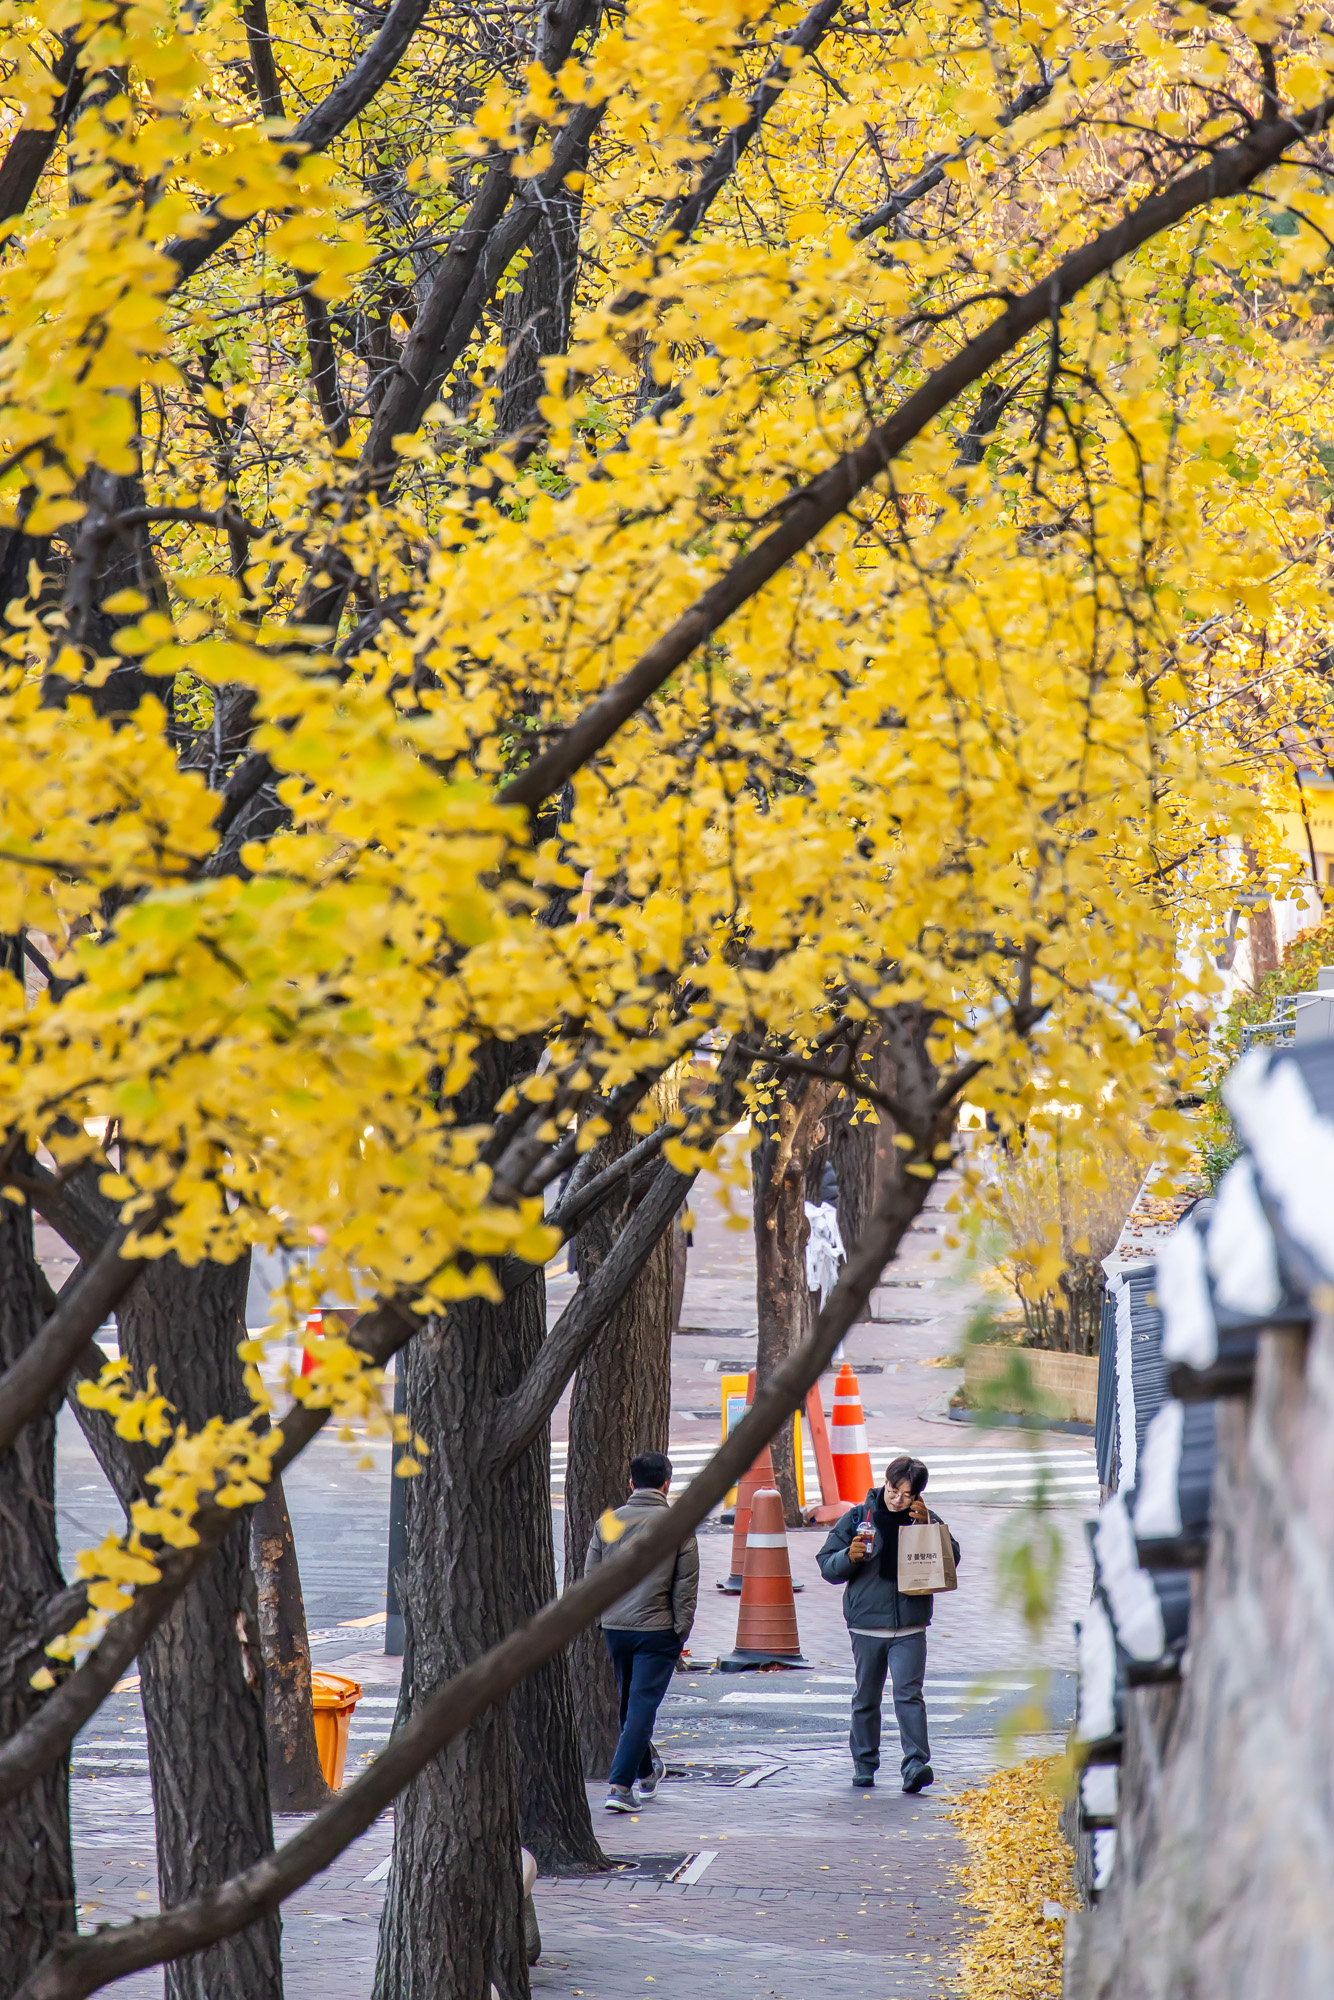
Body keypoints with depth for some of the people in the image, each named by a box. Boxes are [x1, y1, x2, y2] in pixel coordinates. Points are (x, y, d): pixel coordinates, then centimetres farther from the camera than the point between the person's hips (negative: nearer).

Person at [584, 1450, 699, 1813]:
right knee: (642, 1705, -3)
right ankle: (620, 1784, -12)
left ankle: (646, 1771, 36)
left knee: (630, 1702, 19)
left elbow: (591, 1577, 5)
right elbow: (686, 1586, -7)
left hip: (615, 1628, 4)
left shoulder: (608, 1522, 1)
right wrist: (681, 1633, 0)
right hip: (658, 1630, -4)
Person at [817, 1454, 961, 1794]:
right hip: (866, 1624, 1)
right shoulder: (857, 1518, 2)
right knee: (866, 1698, 10)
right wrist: (849, 1557, -17)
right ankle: (864, 1764, 21)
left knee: (909, 1695, -12)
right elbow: (828, 1567, 4)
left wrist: (926, 1527, -13)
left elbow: (950, 1561, -2)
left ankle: (915, 1764, -17)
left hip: (910, 1628, -1)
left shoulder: (926, 1520, 4)